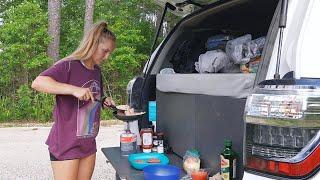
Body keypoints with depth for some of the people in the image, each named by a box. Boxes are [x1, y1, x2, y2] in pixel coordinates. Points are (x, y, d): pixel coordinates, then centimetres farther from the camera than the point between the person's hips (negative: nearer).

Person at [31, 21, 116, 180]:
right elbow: (37, 83, -27)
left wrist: (104, 102, 5)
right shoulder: (69, 66, -13)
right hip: (66, 145, -7)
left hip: (88, 143, 8)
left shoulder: (97, 71, 11)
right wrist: (73, 89, -35)